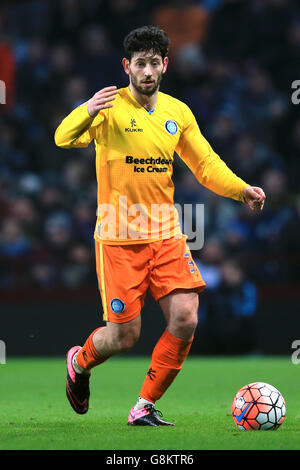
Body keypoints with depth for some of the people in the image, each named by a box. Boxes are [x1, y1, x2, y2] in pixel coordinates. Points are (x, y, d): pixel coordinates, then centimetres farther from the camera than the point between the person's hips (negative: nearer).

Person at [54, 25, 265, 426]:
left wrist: (241, 190, -6)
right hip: (119, 239, -4)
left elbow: (206, 164, 13)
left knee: (185, 321, -10)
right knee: (125, 336, -1)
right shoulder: (111, 108, -9)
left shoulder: (178, 112, 7)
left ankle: (145, 406, 7)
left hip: (166, 235, 5)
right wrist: (88, 112, -48)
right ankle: (80, 362, 34)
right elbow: (64, 138, -26)